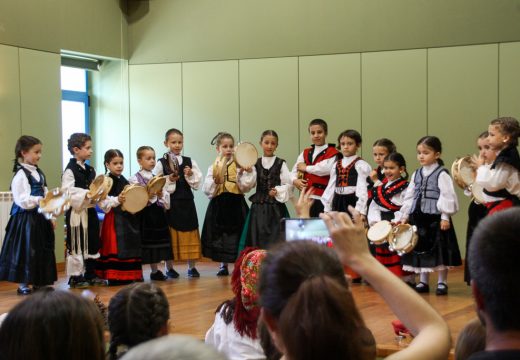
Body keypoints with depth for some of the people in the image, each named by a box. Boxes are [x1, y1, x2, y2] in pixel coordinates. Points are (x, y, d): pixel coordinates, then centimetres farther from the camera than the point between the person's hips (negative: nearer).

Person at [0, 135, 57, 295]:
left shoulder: (39, 173, 13)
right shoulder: (20, 174, -12)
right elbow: (23, 201, -19)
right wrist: (41, 200, -26)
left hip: (40, 218, 8)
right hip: (25, 219, -8)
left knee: (42, 250, 11)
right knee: (26, 250, -1)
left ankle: (38, 282, 23)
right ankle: (23, 284, 9)